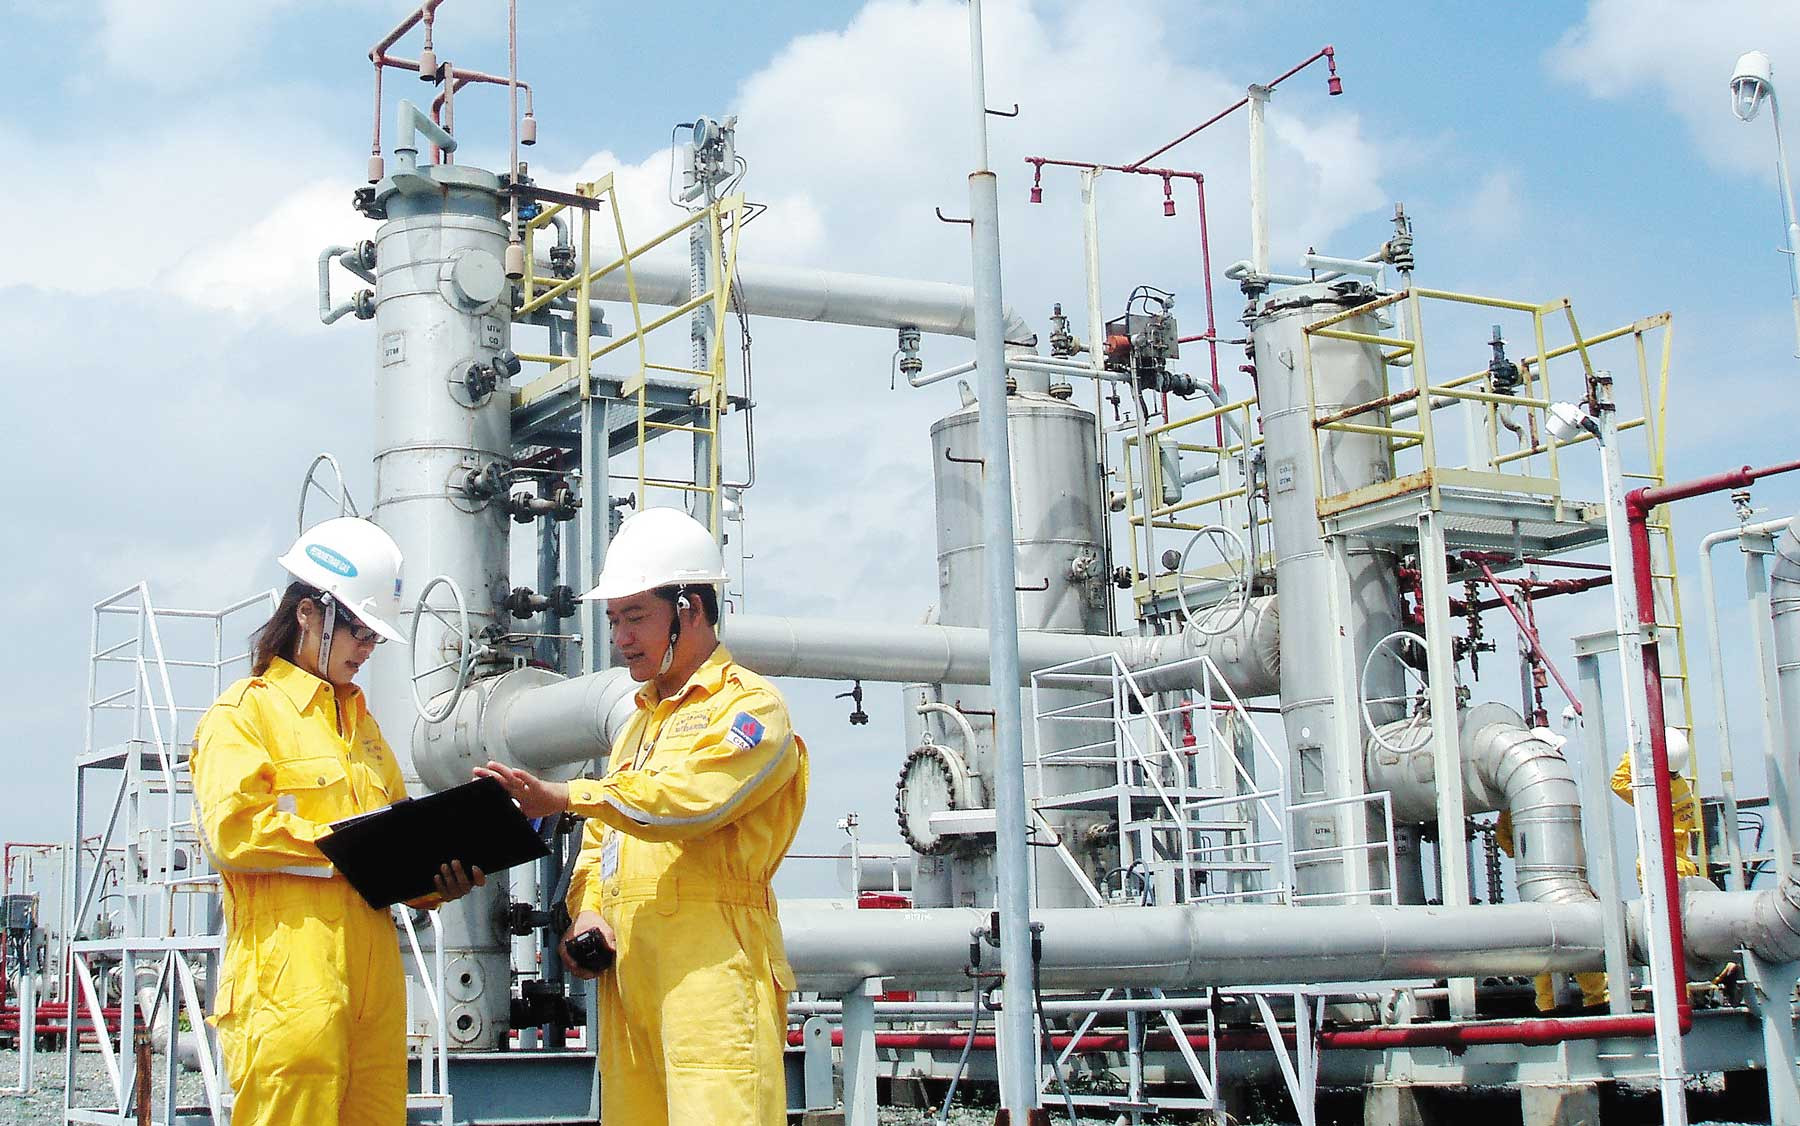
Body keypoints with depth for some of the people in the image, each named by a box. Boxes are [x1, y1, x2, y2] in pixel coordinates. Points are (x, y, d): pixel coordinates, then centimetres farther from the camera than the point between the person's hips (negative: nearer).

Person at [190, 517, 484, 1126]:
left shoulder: (361, 722, 27)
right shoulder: (244, 712, 4)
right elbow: (233, 830, -11)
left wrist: (437, 883, 6)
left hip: (373, 975, 7)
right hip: (289, 976, -7)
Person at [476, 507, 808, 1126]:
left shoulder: (750, 705, -1)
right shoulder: (640, 720, 26)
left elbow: (690, 798, -18)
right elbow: (602, 835, 25)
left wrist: (561, 795, -20)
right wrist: (587, 910, 5)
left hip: (711, 965, -7)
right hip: (625, 969, 8)